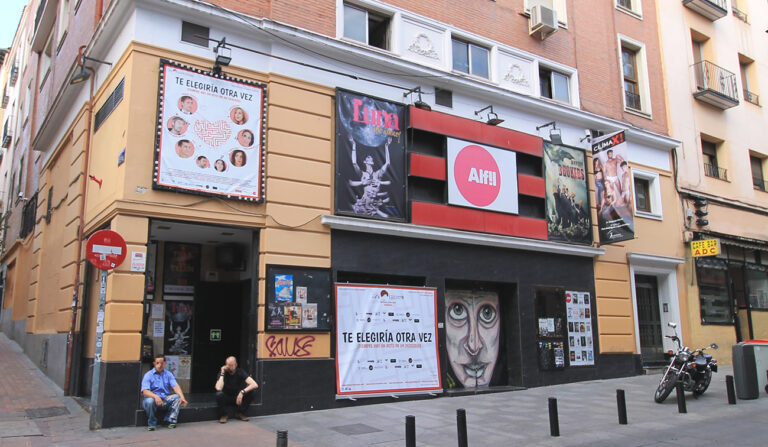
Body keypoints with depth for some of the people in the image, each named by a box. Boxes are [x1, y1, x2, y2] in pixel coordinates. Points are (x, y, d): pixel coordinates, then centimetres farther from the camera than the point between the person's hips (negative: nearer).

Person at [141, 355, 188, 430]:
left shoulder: (168, 374, 9)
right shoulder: (148, 375, -2)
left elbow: (175, 386, -5)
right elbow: (144, 391, -15)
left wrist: (182, 396, -25)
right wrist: (155, 396, -35)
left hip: (165, 400, 3)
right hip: (153, 399, -3)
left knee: (177, 397, -23)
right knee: (149, 401, -35)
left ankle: (171, 420, -17)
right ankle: (151, 423, -12)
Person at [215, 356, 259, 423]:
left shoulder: (240, 372, -12)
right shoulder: (222, 373, -14)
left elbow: (255, 385, -24)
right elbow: (218, 388, -34)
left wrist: (242, 392, -37)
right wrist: (222, 374, -29)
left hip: (238, 398, 2)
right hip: (226, 399, -2)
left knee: (252, 391, -24)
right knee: (219, 394, -34)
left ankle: (240, 413, -4)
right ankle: (224, 415, -8)